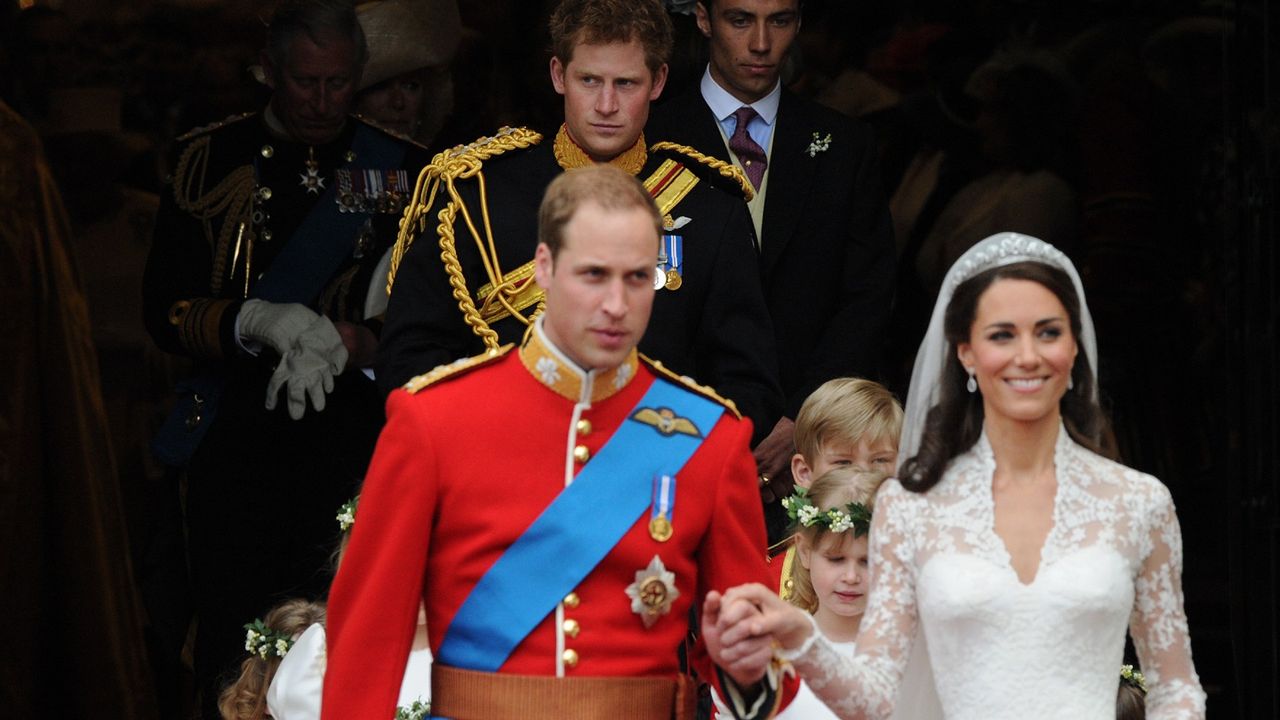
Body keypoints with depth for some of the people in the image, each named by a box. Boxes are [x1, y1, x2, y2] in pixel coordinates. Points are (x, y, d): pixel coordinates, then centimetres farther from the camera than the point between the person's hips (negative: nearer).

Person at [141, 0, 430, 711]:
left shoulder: (401, 168, 5)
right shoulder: (210, 159, 5)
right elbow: (166, 307, 0)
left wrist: (349, 341, -16)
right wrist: (256, 321, -18)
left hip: (351, 433, 0)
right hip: (234, 433, 1)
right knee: (228, 631, 4)